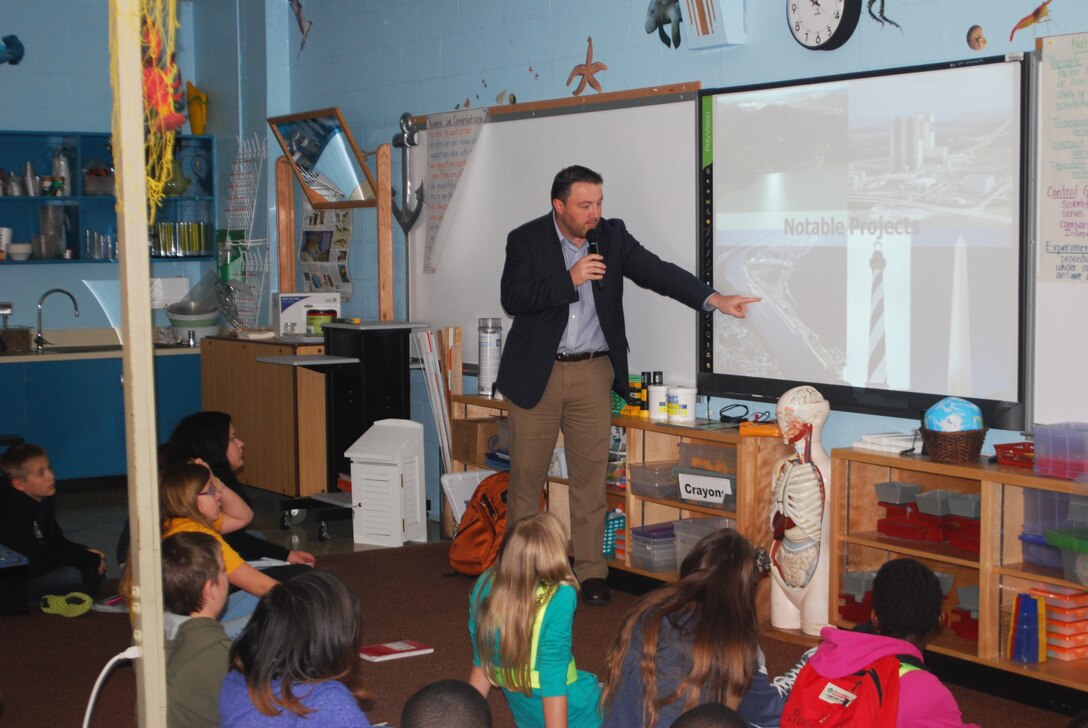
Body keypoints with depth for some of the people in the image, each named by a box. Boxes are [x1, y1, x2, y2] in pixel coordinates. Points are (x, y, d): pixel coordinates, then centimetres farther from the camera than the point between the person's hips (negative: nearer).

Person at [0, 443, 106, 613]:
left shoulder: (44, 501, 5)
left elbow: (56, 541, 15)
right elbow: (37, 559, -29)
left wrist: (85, 552, -4)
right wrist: (89, 560, -24)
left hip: (35, 573, 9)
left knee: (98, 571, -2)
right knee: (70, 576, -31)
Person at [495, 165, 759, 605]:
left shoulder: (612, 236, 2)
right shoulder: (526, 240, -5)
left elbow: (656, 272, -7)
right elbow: (512, 298, -15)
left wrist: (713, 299, -21)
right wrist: (570, 279, -23)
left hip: (593, 373, 2)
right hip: (537, 374, -2)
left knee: (590, 475, 3)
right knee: (527, 473, 4)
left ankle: (590, 572, 11)